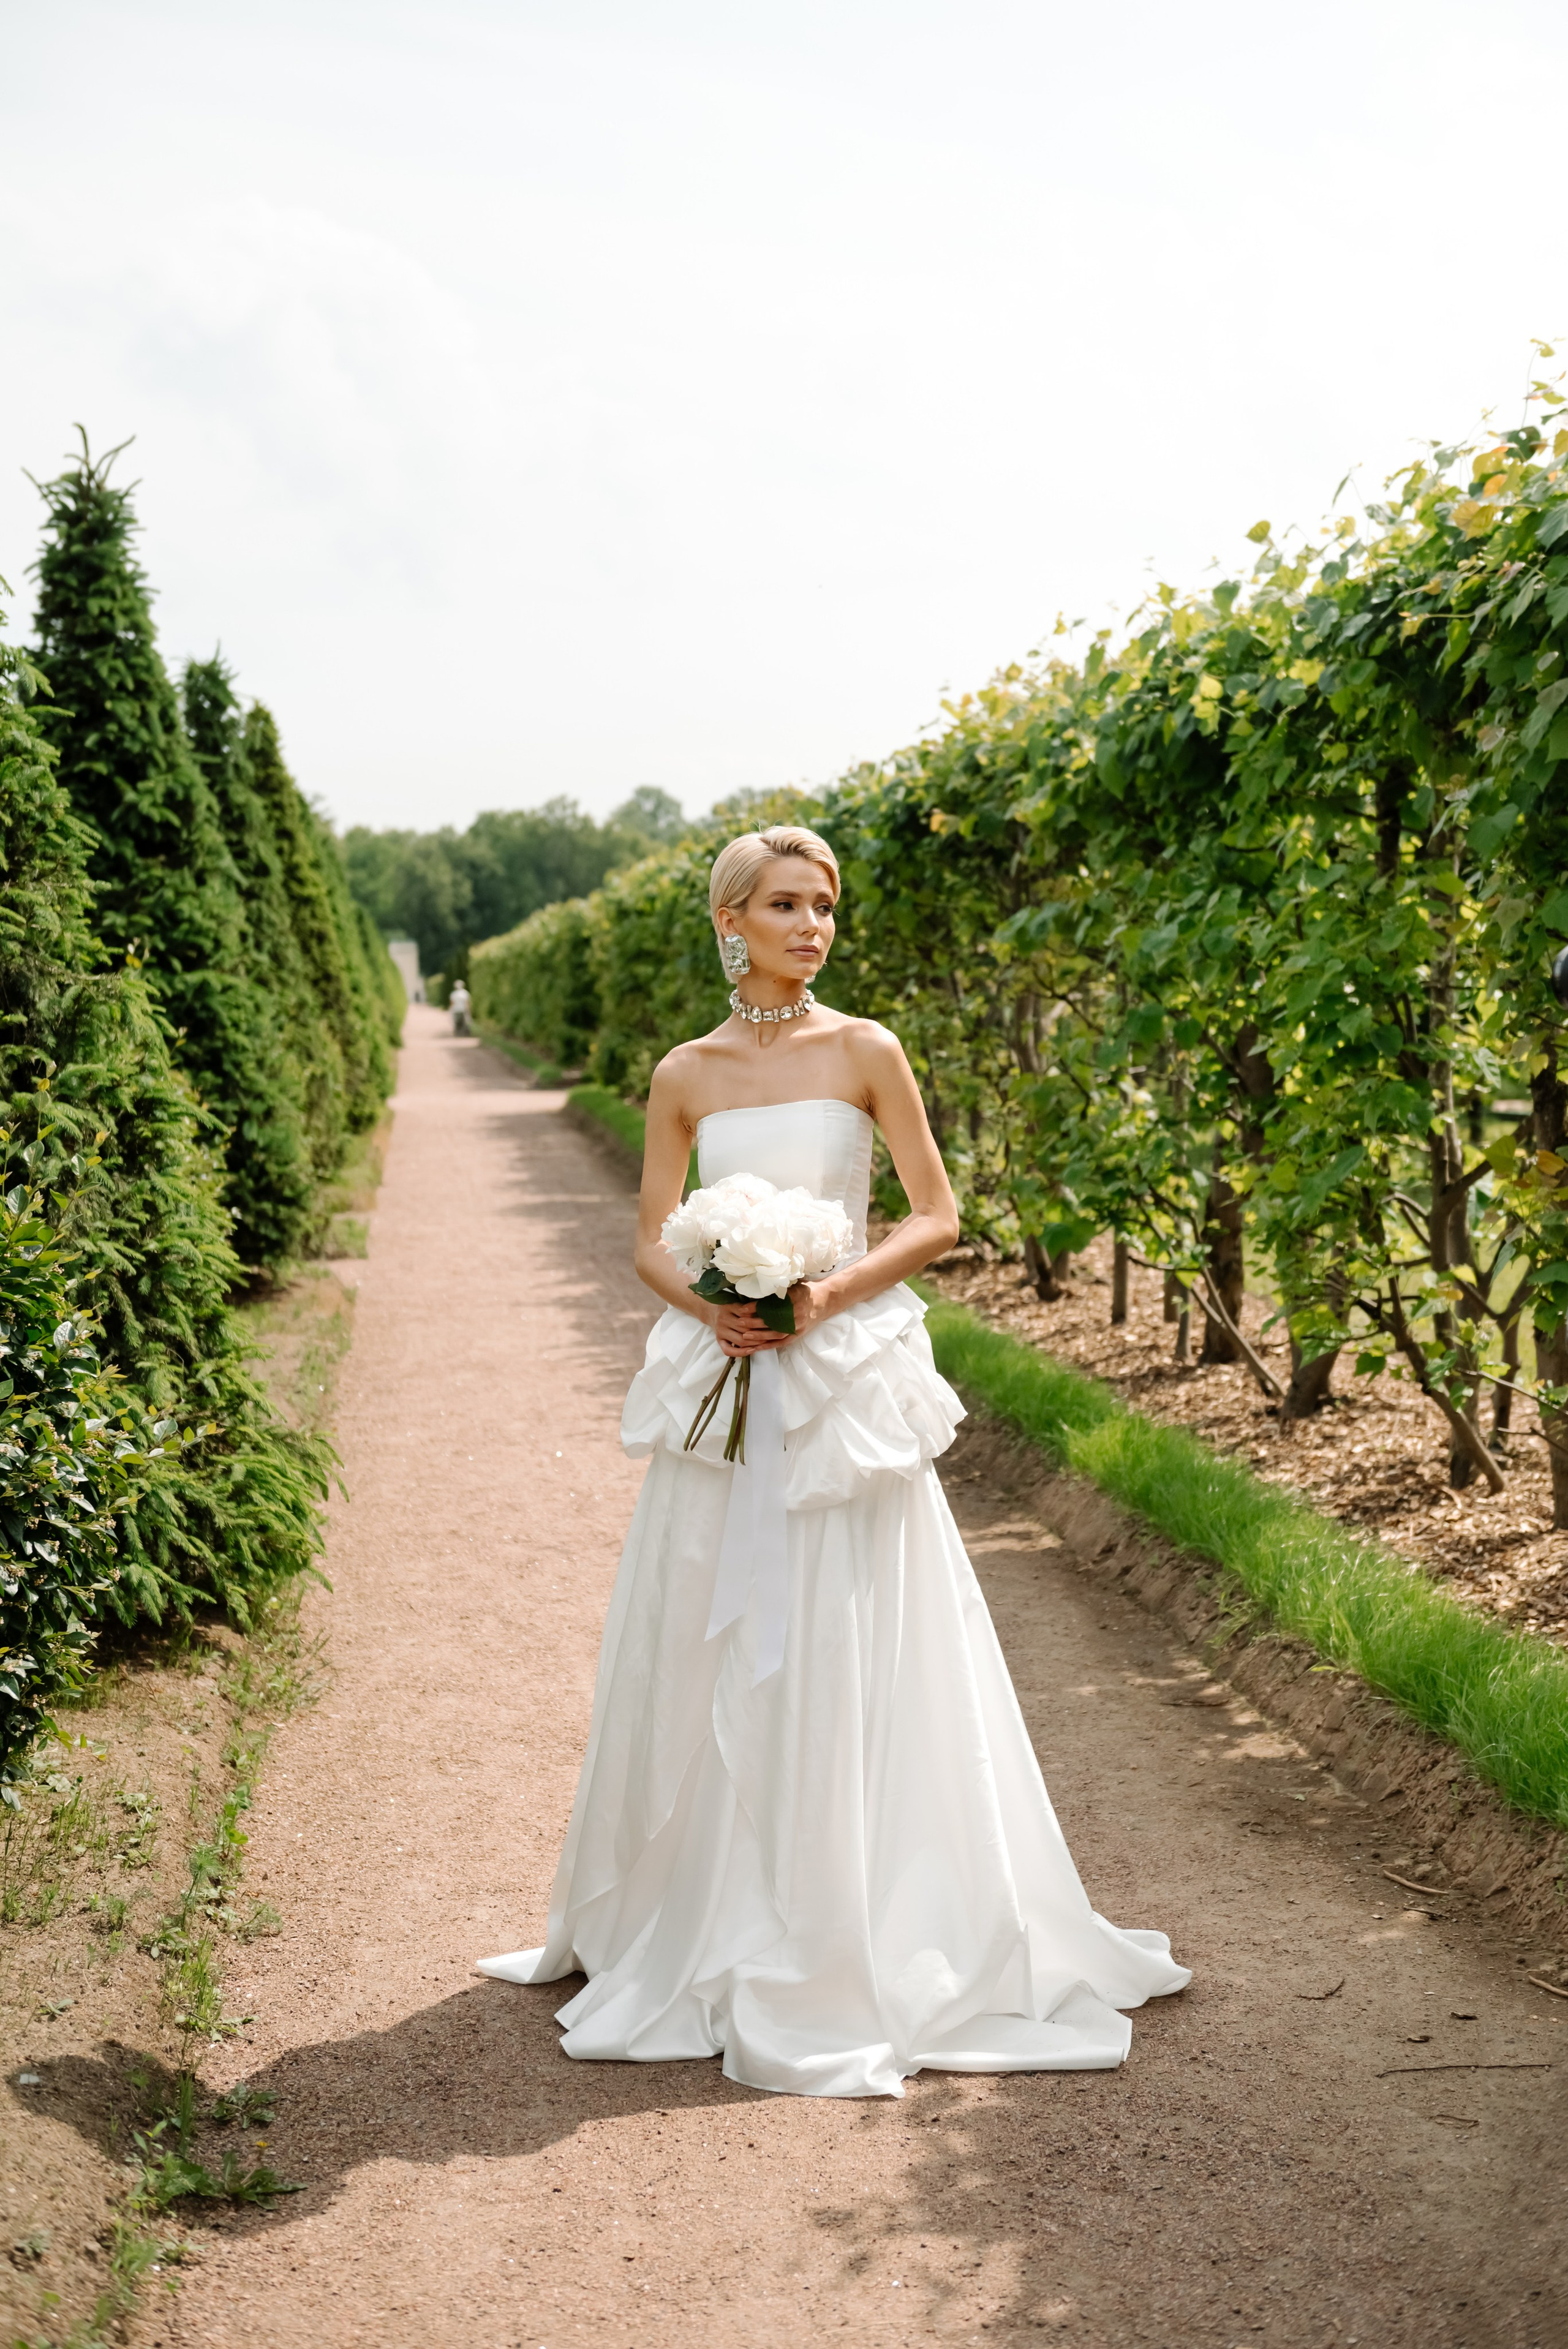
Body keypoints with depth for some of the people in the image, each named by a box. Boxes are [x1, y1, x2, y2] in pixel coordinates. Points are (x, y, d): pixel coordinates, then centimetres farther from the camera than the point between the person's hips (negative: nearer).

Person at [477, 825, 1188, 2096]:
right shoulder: (686, 1073, 7)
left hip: (845, 1382, -3)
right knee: (705, 1653, 9)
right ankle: (701, 1919, 27)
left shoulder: (865, 1051, -1)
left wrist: (831, 1292, -14)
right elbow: (652, 1241, 10)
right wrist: (707, 1303, -10)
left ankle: (856, 1943, 13)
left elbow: (937, 1218, -1)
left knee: (838, 1664, -1)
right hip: (724, 1390, 3)